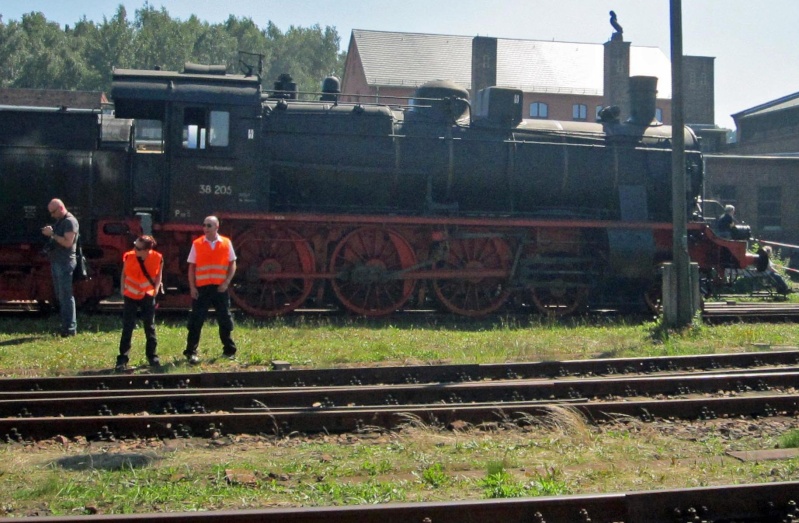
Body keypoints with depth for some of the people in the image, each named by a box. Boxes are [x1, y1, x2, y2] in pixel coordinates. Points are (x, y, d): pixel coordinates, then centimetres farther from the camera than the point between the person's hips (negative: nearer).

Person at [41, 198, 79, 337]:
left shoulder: (70, 221, -12)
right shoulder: (59, 221, 17)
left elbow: (68, 242, -20)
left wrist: (52, 233, -18)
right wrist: (49, 233, 10)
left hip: (65, 264, -10)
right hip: (56, 262, 10)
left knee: (66, 296, -9)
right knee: (60, 296, 11)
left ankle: (70, 328, -7)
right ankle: (67, 325, 17)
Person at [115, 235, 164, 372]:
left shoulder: (157, 258, -16)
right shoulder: (129, 257, -15)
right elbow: (124, 274, 2)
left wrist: (156, 288, -6)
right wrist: (123, 289, 0)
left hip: (148, 296, 0)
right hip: (130, 296, 0)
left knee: (150, 327, 8)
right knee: (127, 328, -2)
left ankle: (152, 357, 22)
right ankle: (122, 359, 4)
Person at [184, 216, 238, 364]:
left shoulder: (226, 243, 3)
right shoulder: (197, 244, 1)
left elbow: (232, 264, 6)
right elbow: (191, 267, 3)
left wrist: (226, 282, -5)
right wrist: (192, 287, -4)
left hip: (220, 288, 1)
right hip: (201, 288, -1)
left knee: (225, 320, 9)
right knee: (196, 321, -1)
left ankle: (229, 350, 21)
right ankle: (191, 352, 4)